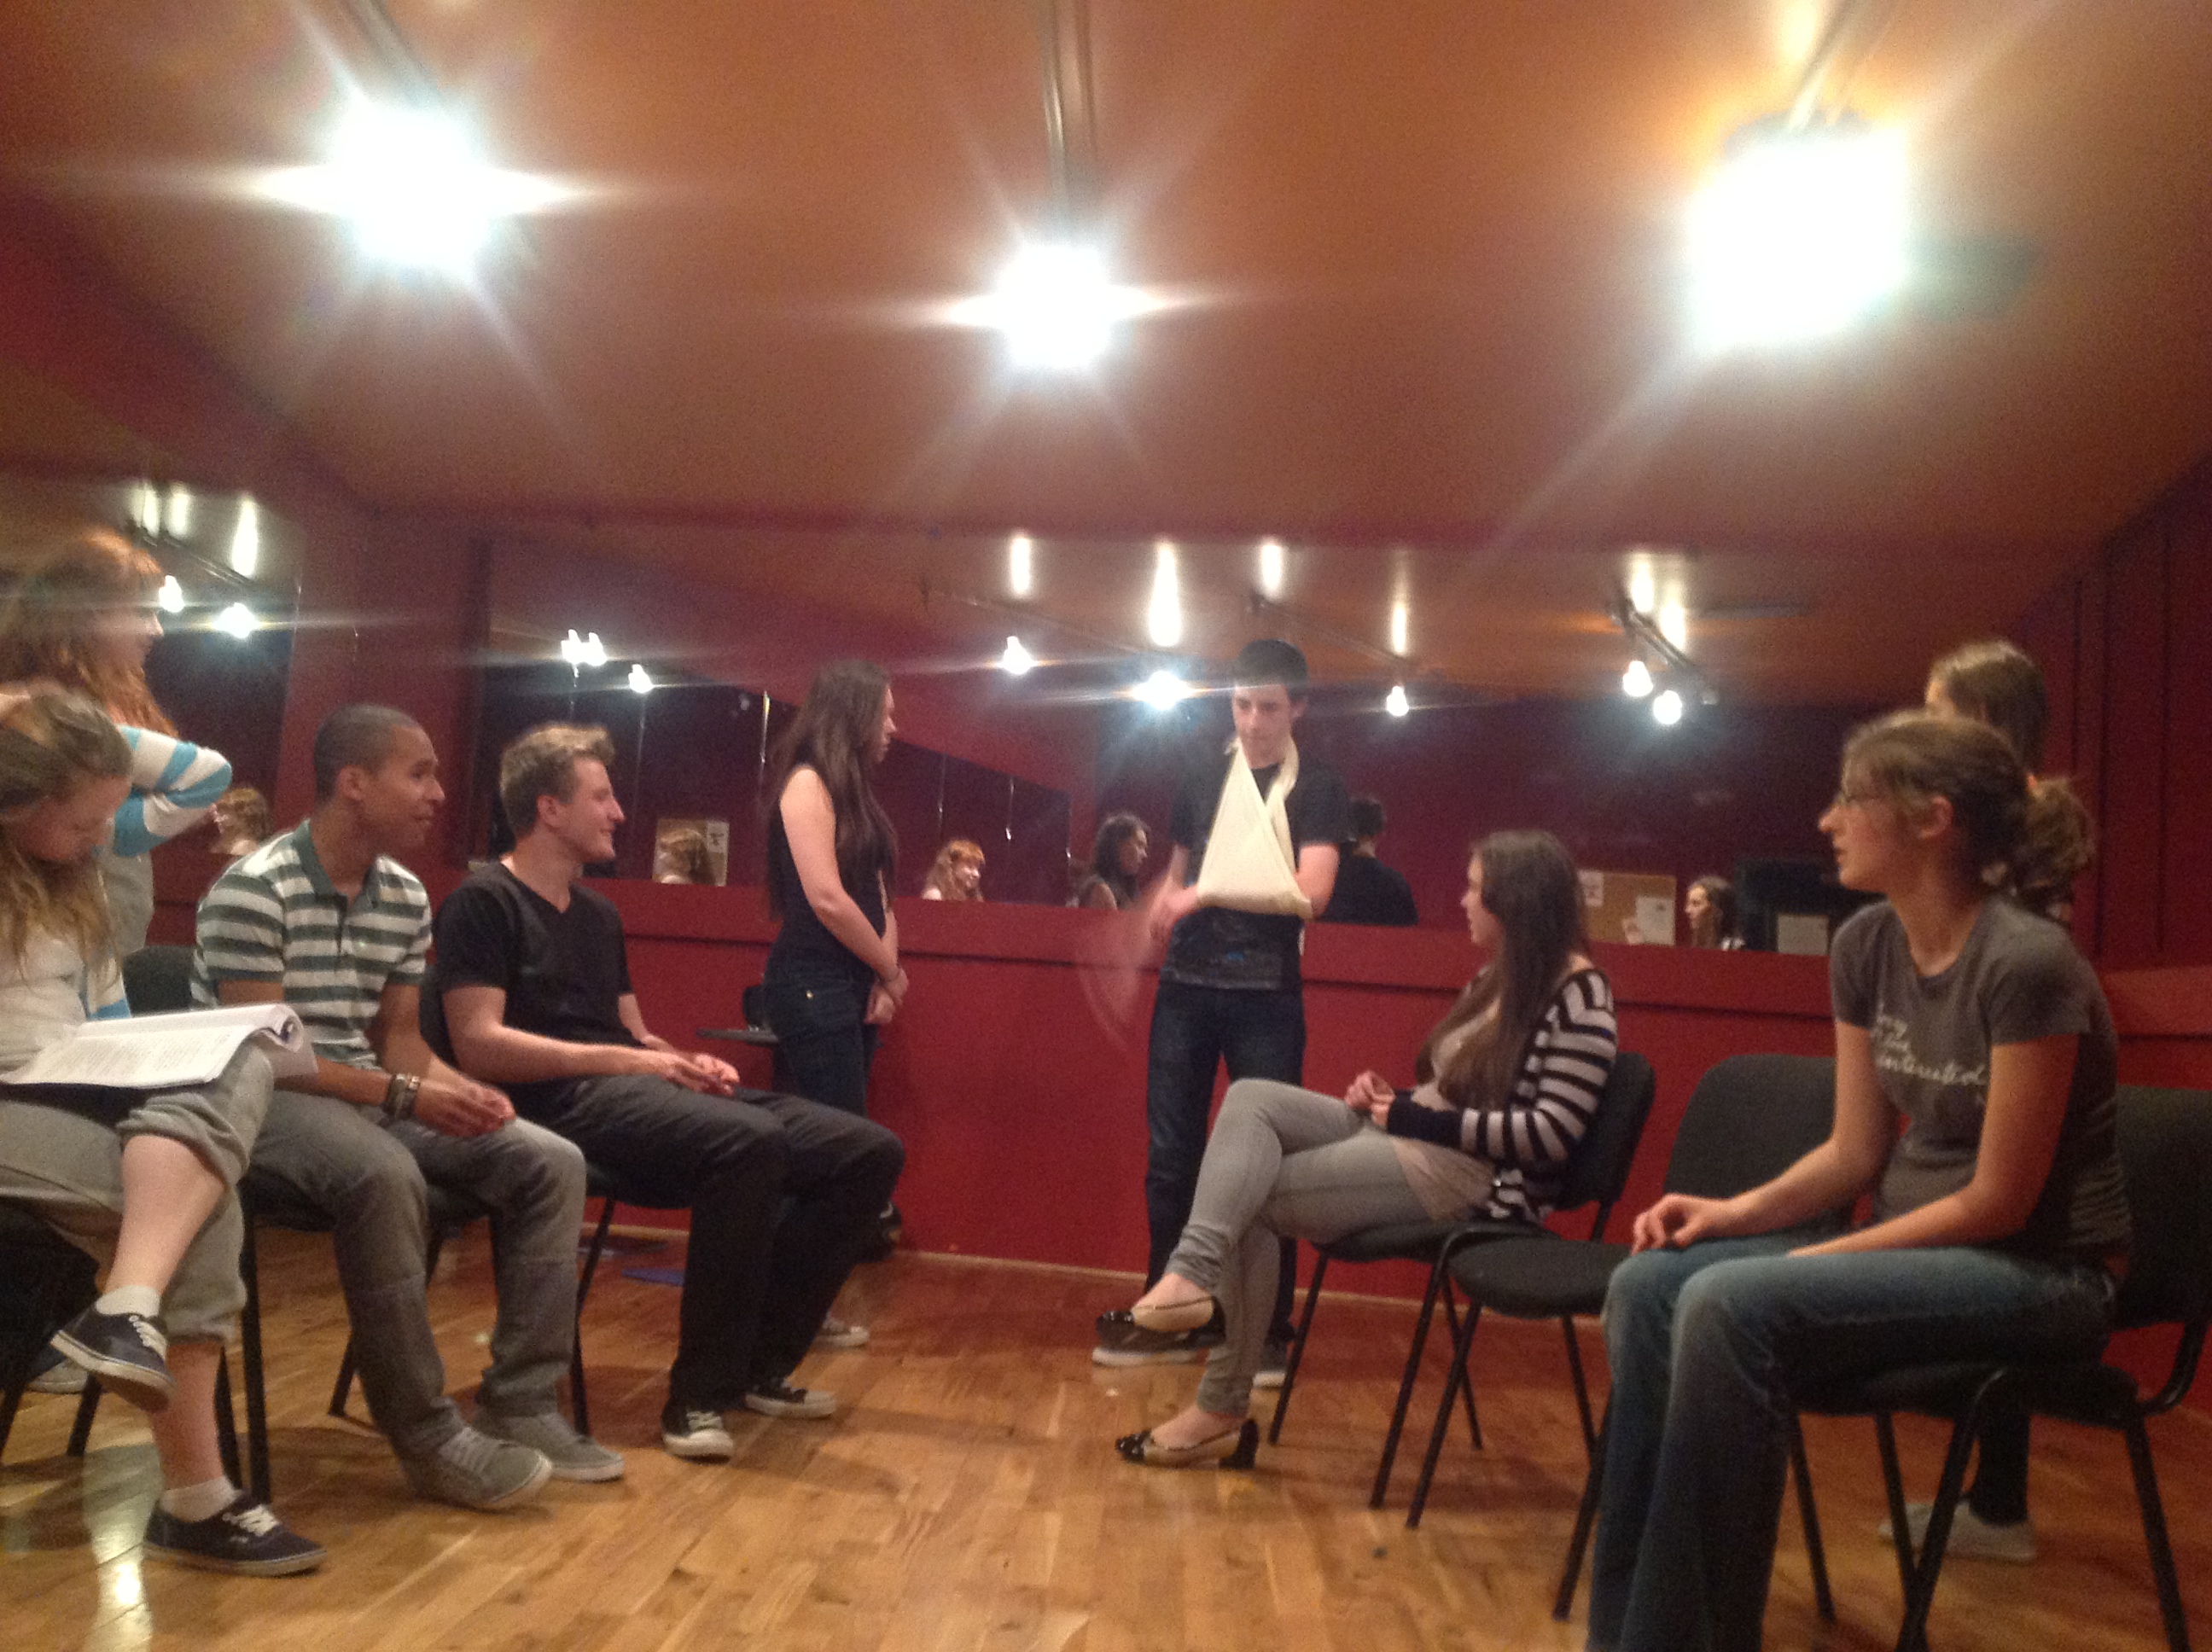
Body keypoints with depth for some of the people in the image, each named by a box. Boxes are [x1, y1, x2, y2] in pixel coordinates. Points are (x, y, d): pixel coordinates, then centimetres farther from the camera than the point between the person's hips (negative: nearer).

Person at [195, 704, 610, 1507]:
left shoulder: (407, 898, 7)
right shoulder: (254, 891, -16)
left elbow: (398, 1038, 11)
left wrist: (457, 1088, -11)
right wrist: (404, 1095, -26)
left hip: (371, 1094, 8)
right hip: (262, 1102, -8)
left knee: (551, 1164, -6)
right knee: (386, 1176, -39)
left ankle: (521, 1405, -3)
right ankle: (429, 1437, -26)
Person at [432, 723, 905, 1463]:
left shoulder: (599, 912, 25)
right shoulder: (485, 901, -1)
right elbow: (479, 1044, -12)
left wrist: (685, 1061, 3)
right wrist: (622, 1060, -17)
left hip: (635, 1091, 9)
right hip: (563, 1100, -8)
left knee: (870, 1151, -5)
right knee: (751, 1140, -38)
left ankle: (759, 1363, 3)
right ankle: (699, 1394, -24)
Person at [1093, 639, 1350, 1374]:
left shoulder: (1317, 790, 3)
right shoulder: (1201, 781, 13)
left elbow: (1310, 891, -10)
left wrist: (1207, 893, -13)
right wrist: (1162, 907, 1)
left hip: (1266, 993, -3)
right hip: (1186, 984, 3)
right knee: (1171, 1153, 5)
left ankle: (1266, 1327, 11)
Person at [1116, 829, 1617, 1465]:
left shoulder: (1579, 993, -12)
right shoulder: (1497, 977, 16)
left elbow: (1553, 1134, -20)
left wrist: (1416, 1118, -16)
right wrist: (1391, 1097, -1)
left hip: (1478, 1172, -9)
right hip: (1409, 1138, 9)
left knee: (1252, 1198, -13)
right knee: (1251, 1098, -11)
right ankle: (1196, 1272, -24)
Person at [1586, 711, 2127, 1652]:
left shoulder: (2026, 965, -20)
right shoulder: (1866, 947, 2)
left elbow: (1999, 1201, -18)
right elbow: (1854, 1153, 7)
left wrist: (1819, 1261, -18)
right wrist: (1736, 1212, -9)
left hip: (2042, 1272, -7)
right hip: (1917, 1245, 8)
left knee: (1730, 1307, -29)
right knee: (1648, 1285, -12)